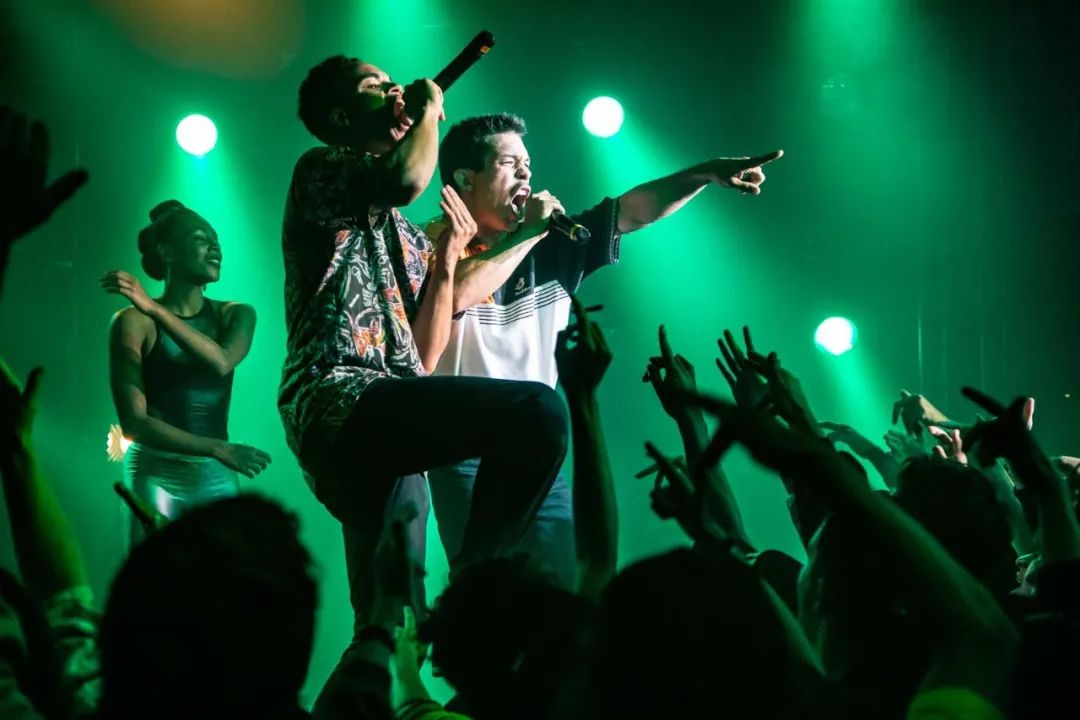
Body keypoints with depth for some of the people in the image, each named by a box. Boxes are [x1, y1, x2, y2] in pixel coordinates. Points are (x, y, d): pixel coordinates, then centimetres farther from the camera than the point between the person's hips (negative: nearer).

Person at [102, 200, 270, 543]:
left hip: (217, 480, 3)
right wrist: (219, 449, -16)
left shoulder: (236, 315, 9)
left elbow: (221, 361, -15)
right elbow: (134, 422, -11)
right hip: (156, 478, -3)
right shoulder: (134, 322, -4)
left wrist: (154, 309, -21)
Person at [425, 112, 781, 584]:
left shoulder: (550, 247, 13)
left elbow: (631, 211, 8)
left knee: (568, 590, 0)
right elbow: (456, 294, -26)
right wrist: (527, 235, -13)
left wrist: (709, 173, -4)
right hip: (464, 454, -6)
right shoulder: (432, 244, -4)